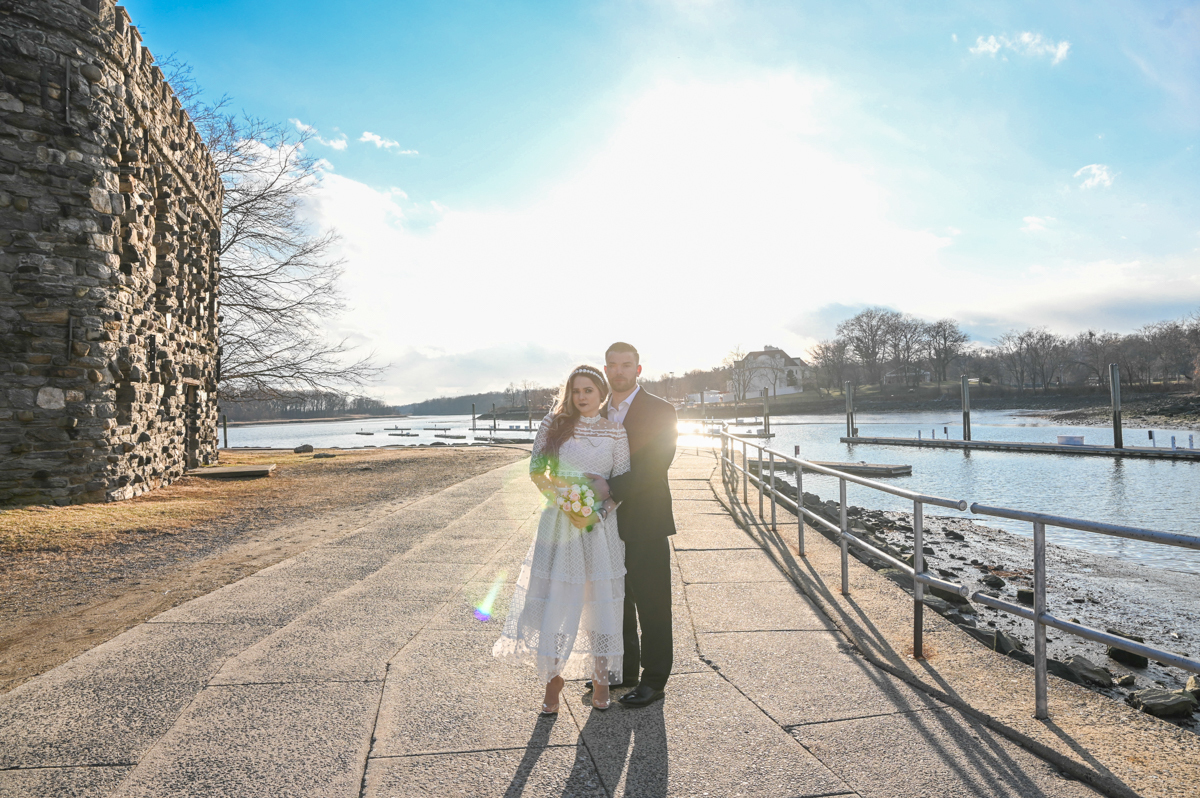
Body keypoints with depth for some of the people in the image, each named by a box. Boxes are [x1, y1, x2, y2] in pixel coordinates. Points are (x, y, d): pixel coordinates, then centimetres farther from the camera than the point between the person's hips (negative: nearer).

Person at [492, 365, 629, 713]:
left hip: (601, 525, 1)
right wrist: (567, 507, -12)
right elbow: (536, 472, -3)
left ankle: (601, 679, 25)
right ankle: (553, 679, 20)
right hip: (559, 523, 0)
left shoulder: (615, 432, 2)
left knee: (601, 603, 7)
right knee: (554, 601, 1)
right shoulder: (554, 424, 0)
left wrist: (599, 514, -12)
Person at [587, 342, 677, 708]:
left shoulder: (660, 410, -8)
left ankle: (654, 680, 18)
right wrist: (593, 490, -3)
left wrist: (611, 487, -25)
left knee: (651, 604, 4)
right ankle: (624, 670, 33)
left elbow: (656, 465, -19)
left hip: (645, 523, -6)